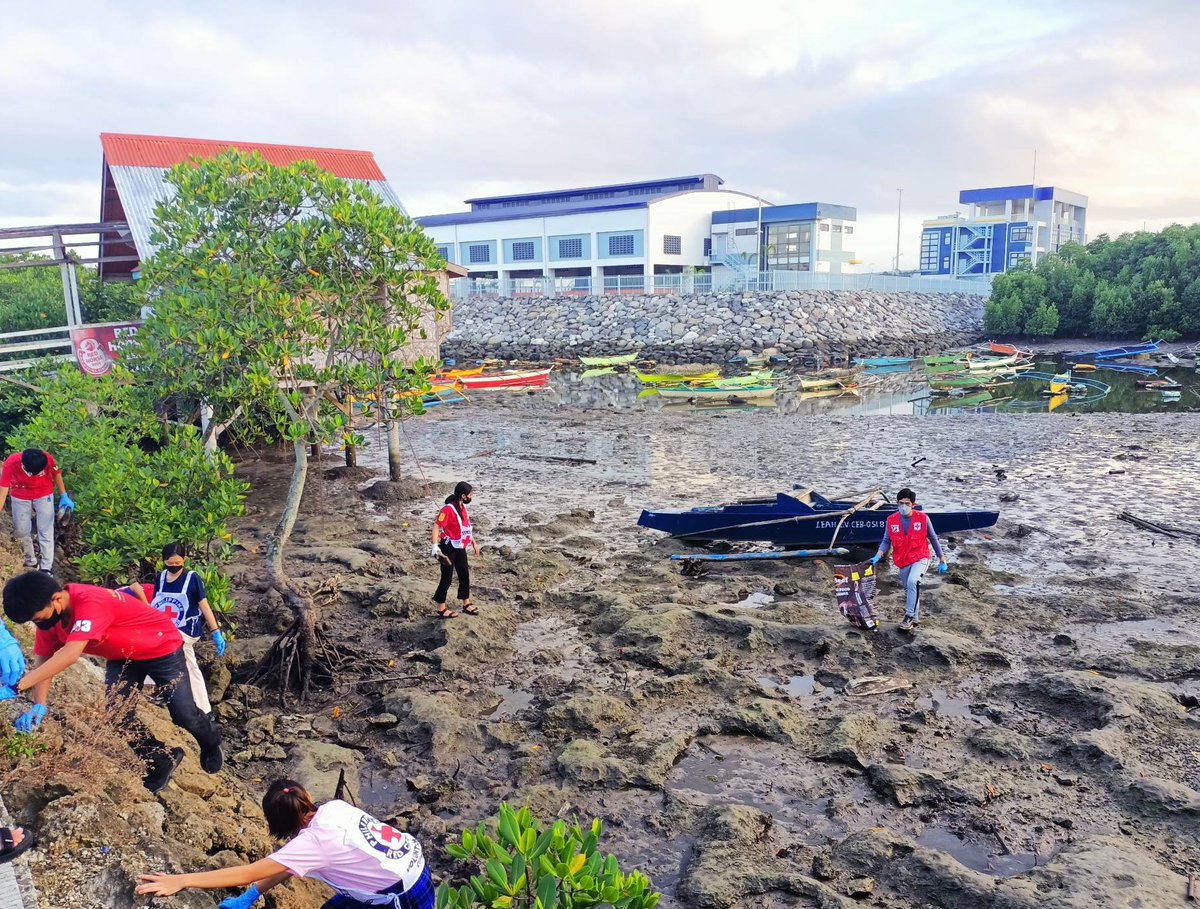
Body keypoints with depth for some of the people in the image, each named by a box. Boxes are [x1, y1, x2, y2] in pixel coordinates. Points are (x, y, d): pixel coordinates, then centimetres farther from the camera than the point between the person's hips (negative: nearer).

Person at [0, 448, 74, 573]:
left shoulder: (47, 459, -32)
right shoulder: (10, 463, -34)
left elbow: (56, 474, -9)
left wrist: (64, 496, -5)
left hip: (44, 495, -1)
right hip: (20, 497, 1)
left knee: (45, 531, 0)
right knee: (21, 531, 12)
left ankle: (46, 568, 8)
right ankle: (31, 561, 34)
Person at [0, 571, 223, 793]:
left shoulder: (90, 602, -39)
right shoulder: (49, 616, -13)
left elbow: (71, 654, -48)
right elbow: (45, 660, -7)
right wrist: (39, 705, -22)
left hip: (161, 647, -7)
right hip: (123, 657, 7)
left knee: (184, 715, -2)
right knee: (118, 714, -4)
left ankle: (212, 745, 31)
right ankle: (162, 762, 18)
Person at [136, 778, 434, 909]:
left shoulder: (315, 842, -23)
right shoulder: (334, 808, -2)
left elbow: (250, 873, -21)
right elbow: (289, 865, 8)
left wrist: (180, 881, -19)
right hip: (407, 865, 8)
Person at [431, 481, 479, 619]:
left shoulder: (463, 507, 6)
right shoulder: (448, 509, -21)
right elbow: (436, 526, -23)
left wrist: (473, 542, 22)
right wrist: (435, 546, -31)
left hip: (460, 547, 8)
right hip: (449, 548, -8)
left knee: (465, 575, 14)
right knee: (447, 578, 1)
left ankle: (466, 605, 28)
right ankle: (441, 608, 14)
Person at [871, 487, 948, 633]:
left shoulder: (923, 518, -9)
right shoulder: (891, 520, -5)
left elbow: (933, 539, 1)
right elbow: (886, 541, 0)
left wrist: (941, 560, 5)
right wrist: (878, 556, -17)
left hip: (920, 558, -3)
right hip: (902, 562, 4)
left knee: (912, 582, -28)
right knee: (909, 591, 14)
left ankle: (909, 616, -22)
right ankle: (915, 618, 32)